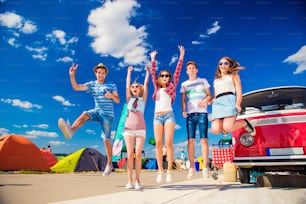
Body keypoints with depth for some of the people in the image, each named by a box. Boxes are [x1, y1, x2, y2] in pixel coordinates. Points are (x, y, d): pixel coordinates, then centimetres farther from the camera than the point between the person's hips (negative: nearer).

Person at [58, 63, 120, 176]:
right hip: (97, 111, 3)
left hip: (108, 114, -3)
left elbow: (118, 101, 0)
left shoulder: (112, 85, 2)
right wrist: (72, 75, -15)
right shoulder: (92, 84, 8)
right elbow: (76, 87, -2)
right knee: (85, 114, -32)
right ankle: (70, 130, -57)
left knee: (106, 140, 0)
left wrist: (111, 96, -21)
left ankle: (109, 164, 14)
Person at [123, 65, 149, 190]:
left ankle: (137, 181, -3)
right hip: (128, 128, 1)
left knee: (138, 154, -7)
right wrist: (129, 72, 22)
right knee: (130, 154, -5)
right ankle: (129, 180, -2)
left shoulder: (143, 99, 13)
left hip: (141, 129, -1)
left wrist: (148, 72, 16)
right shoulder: (129, 99, 15)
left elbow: (146, 84, 11)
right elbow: (127, 84, 15)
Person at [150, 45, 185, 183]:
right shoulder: (157, 87, 17)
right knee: (158, 143, -4)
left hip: (169, 115, -2)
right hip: (157, 116, 2)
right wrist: (153, 60, 14)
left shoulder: (172, 86, 11)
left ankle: (169, 170, -6)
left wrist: (181, 57, 5)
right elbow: (153, 74, 17)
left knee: (168, 142, -9)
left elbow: (177, 72, 8)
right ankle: (160, 170, 0)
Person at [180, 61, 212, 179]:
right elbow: (183, 100, 11)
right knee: (190, 140, -4)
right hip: (190, 114, 1)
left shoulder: (203, 81, 15)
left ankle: (205, 167, -4)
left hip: (202, 113, -1)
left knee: (203, 139, -7)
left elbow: (209, 95, 12)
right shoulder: (184, 84, 17)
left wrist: (205, 100, -11)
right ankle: (191, 167, 1)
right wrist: (183, 111, -6)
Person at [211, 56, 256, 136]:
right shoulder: (216, 80, 32)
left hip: (229, 100, -3)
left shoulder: (233, 76, 20)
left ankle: (244, 123, 5)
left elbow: (239, 92, 7)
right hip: (217, 103, 4)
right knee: (215, 130, -20)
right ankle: (224, 128, 16)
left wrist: (237, 104, -11)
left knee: (227, 127, -27)